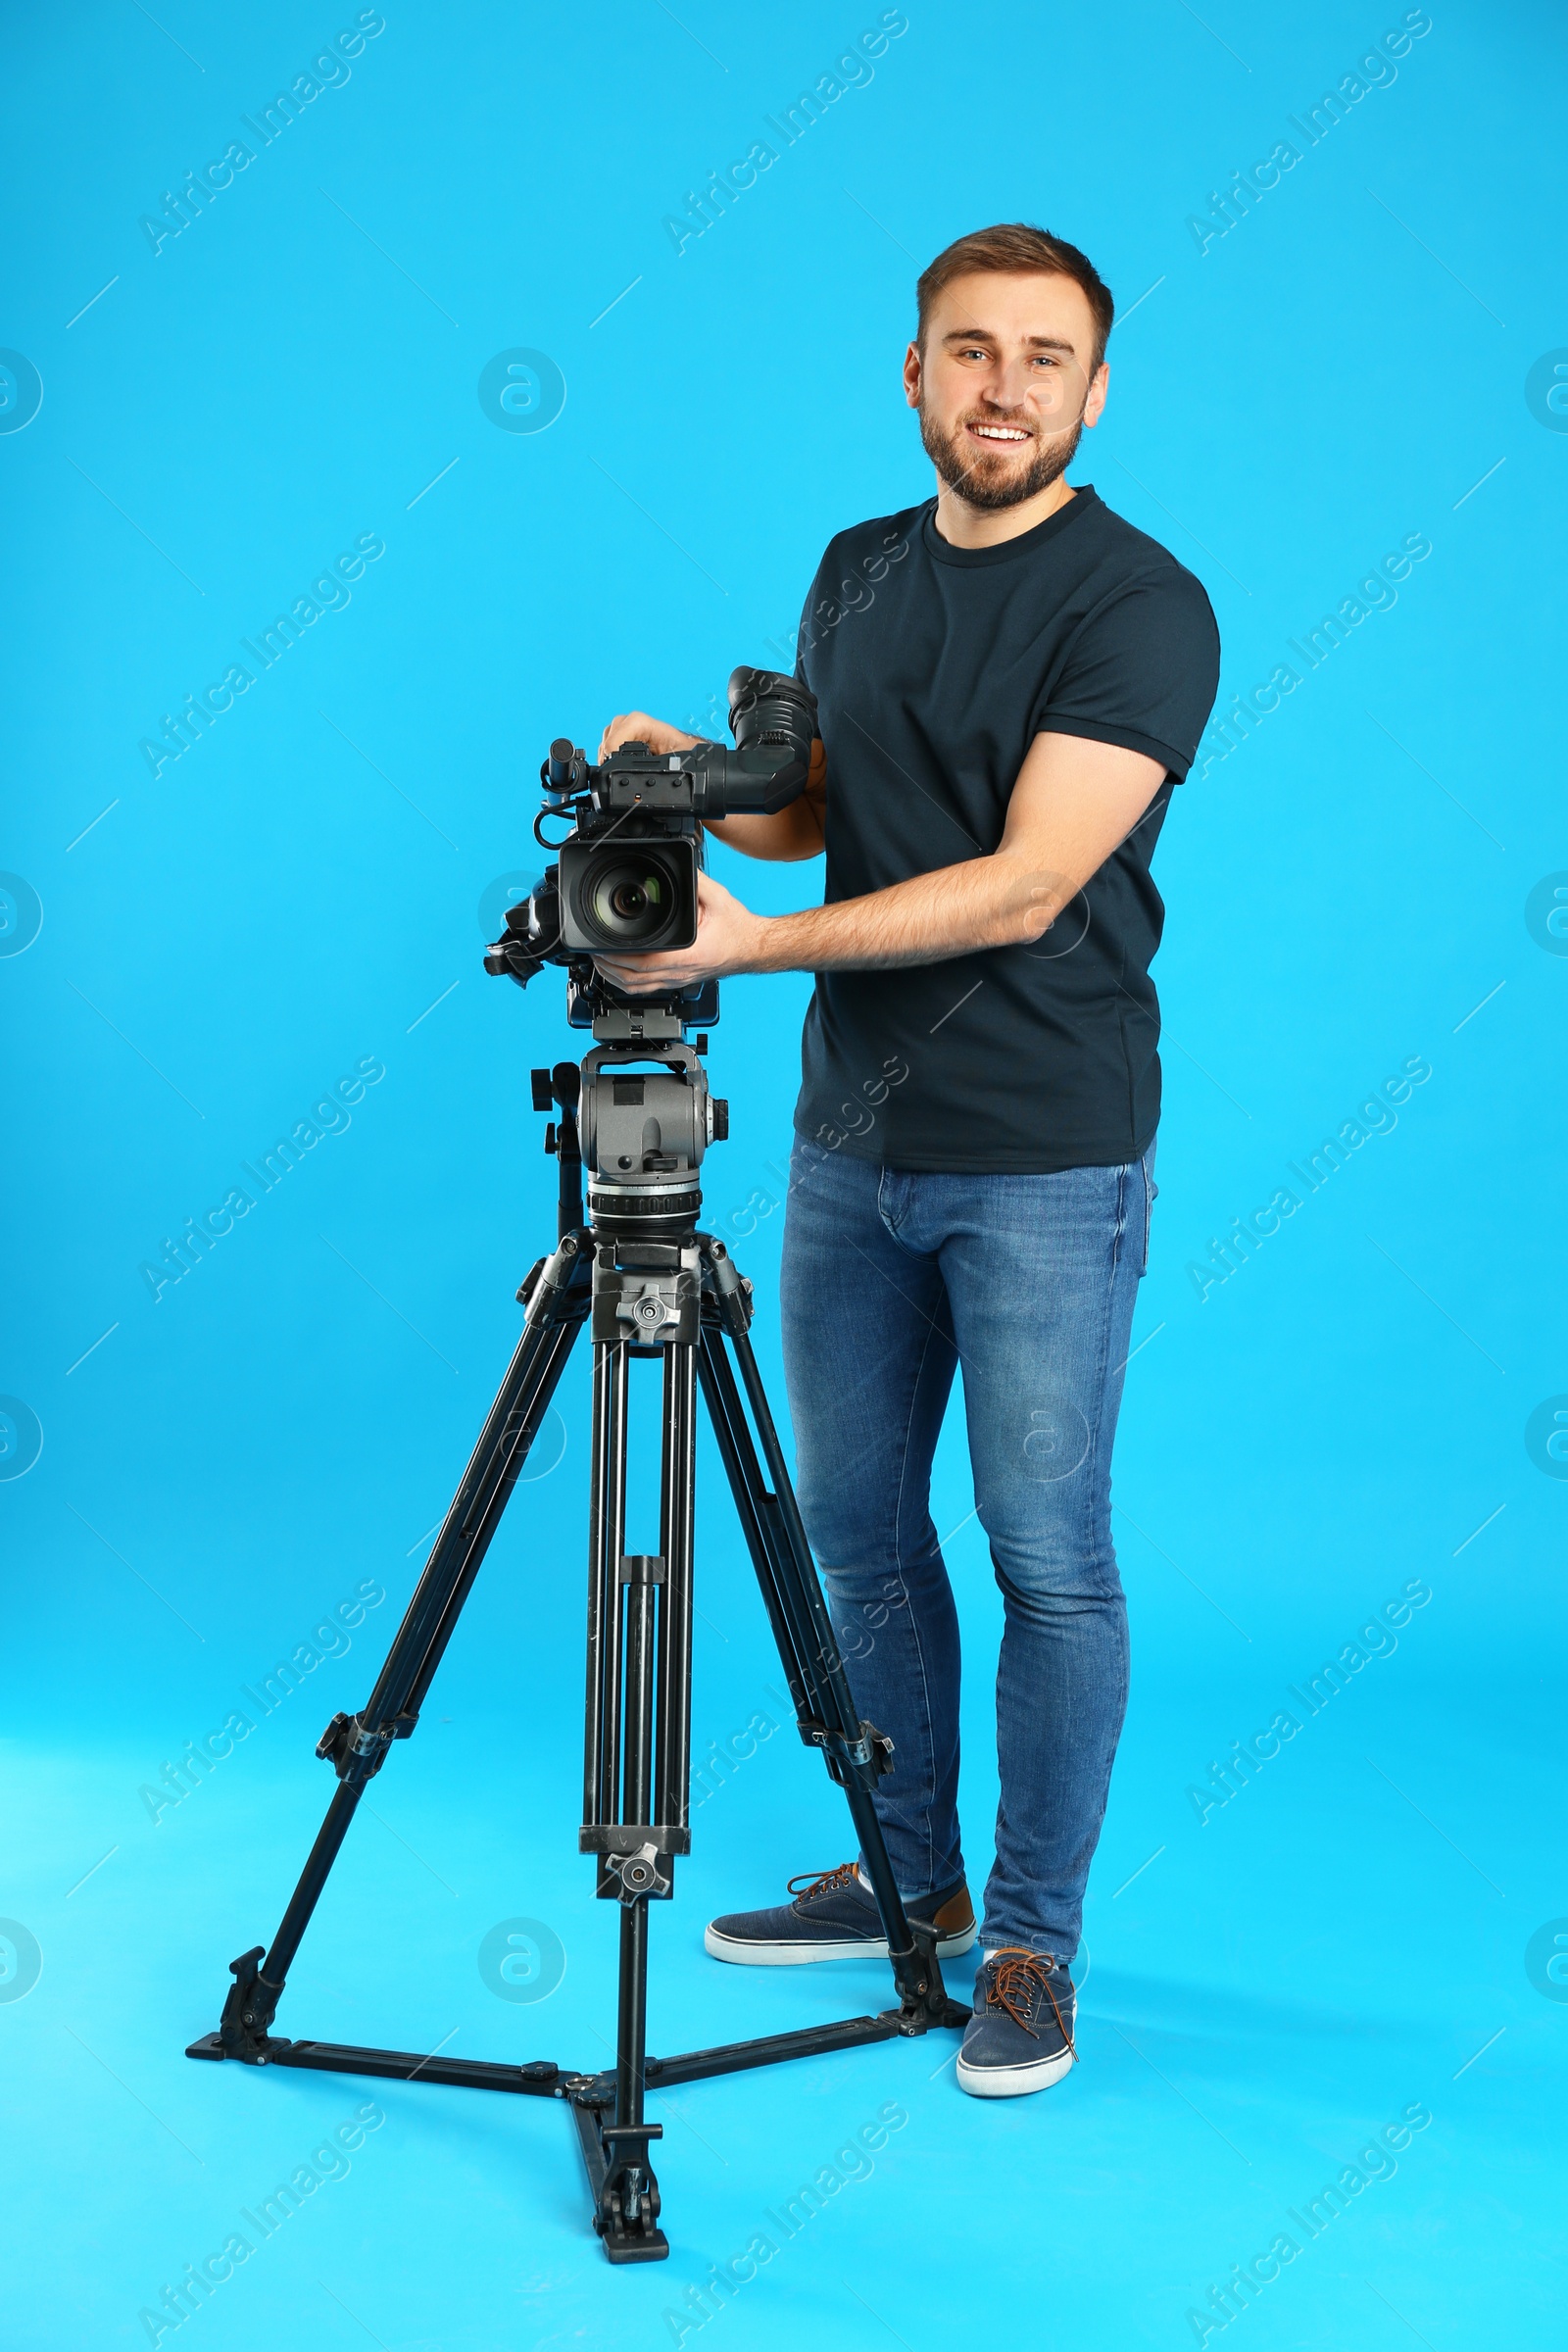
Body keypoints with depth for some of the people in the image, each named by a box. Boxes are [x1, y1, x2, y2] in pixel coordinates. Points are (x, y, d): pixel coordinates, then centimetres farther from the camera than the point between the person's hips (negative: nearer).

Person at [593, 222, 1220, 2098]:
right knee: (856, 1526, 13)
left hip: (1041, 1166, -6)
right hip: (849, 1144, 7)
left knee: (1048, 1555, 1)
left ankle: (1029, 1941, 15)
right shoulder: (858, 573, 10)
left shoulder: (1139, 607, -12)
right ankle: (908, 1877, 30)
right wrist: (695, 779, -3)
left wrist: (746, 946, -24)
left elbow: (1022, 885, -20)